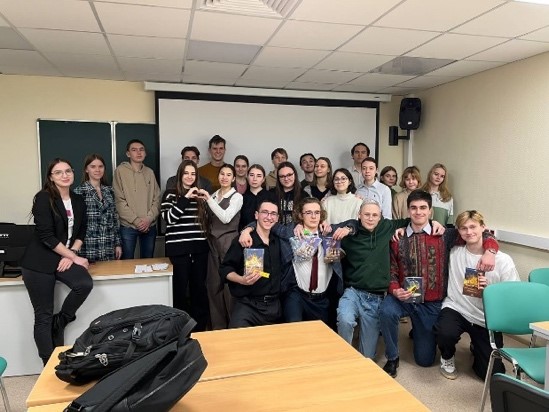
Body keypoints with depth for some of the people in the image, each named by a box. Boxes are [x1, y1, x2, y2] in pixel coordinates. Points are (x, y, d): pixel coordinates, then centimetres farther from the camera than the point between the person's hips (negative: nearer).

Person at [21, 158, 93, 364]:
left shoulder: (78, 200, 7)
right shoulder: (43, 198, -10)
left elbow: (81, 231, 10)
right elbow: (46, 235, -17)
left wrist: (72, 254, -8)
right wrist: (74, 257, -15)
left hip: (66, 257, 5)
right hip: (39, 262, -4)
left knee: (85, 284, -24)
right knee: (43, 316, 0)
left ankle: (59, 321, 4)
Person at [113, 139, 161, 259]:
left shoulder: (149, 172, 9)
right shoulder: (121, 171, -3)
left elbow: (157, 198, 6)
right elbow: (119, 200, -8)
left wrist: (149, 218, -9)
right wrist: (136, 220, -13)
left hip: (149, 226, 3)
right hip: (128, 226, -3)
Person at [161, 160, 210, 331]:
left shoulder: (199, 195, 15)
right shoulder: (170, 194, 2)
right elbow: (168, 218, -12)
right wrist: (186, 199, -15)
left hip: (199, 248, 4)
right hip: (178, 249, -4)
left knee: (199, 287, 8)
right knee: (180, 288, -1)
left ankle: (200, 326, 20)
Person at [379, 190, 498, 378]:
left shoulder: (443, 235, -3)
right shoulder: (398, 239, -2)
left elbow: (479, 232, -3)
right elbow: (392, 272, -1)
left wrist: (489, 251, -23)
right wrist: (395, 291, -21)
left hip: (432, 303, 1)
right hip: (404, 298, 0)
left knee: (425, 360, 8)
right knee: (386, 311, -37)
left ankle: (418, 332, 44)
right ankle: (392, 358, -9)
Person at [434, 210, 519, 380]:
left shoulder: (503, 260, -8)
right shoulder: (454, 252, -2)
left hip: (487, 320, 1)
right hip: (456, 309, 0)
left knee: (493, 374, 2)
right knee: (445, 333, -34)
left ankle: (477, 348, 39)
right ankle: (447, 357, 4)